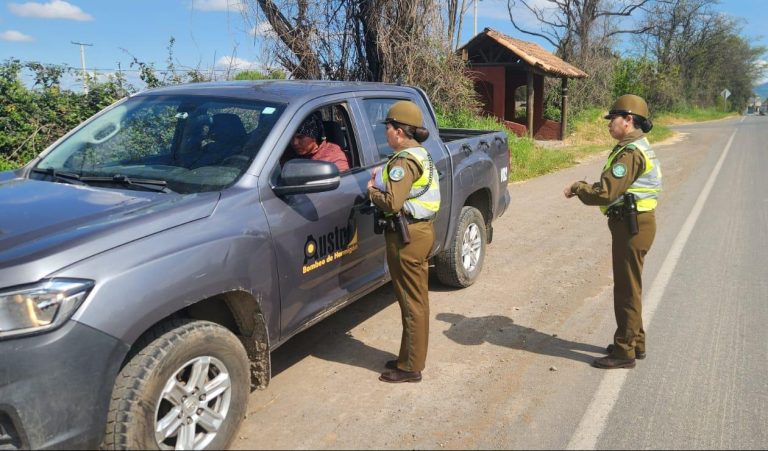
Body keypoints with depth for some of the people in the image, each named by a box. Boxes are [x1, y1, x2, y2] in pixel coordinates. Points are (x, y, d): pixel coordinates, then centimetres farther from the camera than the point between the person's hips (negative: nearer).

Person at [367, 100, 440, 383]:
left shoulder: (404, 161, -17)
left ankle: (410, 368, 11)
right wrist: (384, 178, 5)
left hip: (407, 235, -10)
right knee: (416, 299, 17)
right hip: (422, 229, 11)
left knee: (411, 303, -1)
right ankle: (410, 358, 31)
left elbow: (392, 203, -25)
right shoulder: (420, 154, 14)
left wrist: (372, 190, -7)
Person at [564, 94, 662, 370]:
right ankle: (635, 343, 32)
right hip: (635, 222, 11)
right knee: (629, 287, 19)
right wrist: (585, 187, 5)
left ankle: (624, 352, 10)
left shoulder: (631, 152, -20)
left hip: (632, 226, -11)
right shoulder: (638, 147, 14)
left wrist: (576, 189, -10)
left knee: (627, 289, -1)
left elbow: (605, 194, -25)